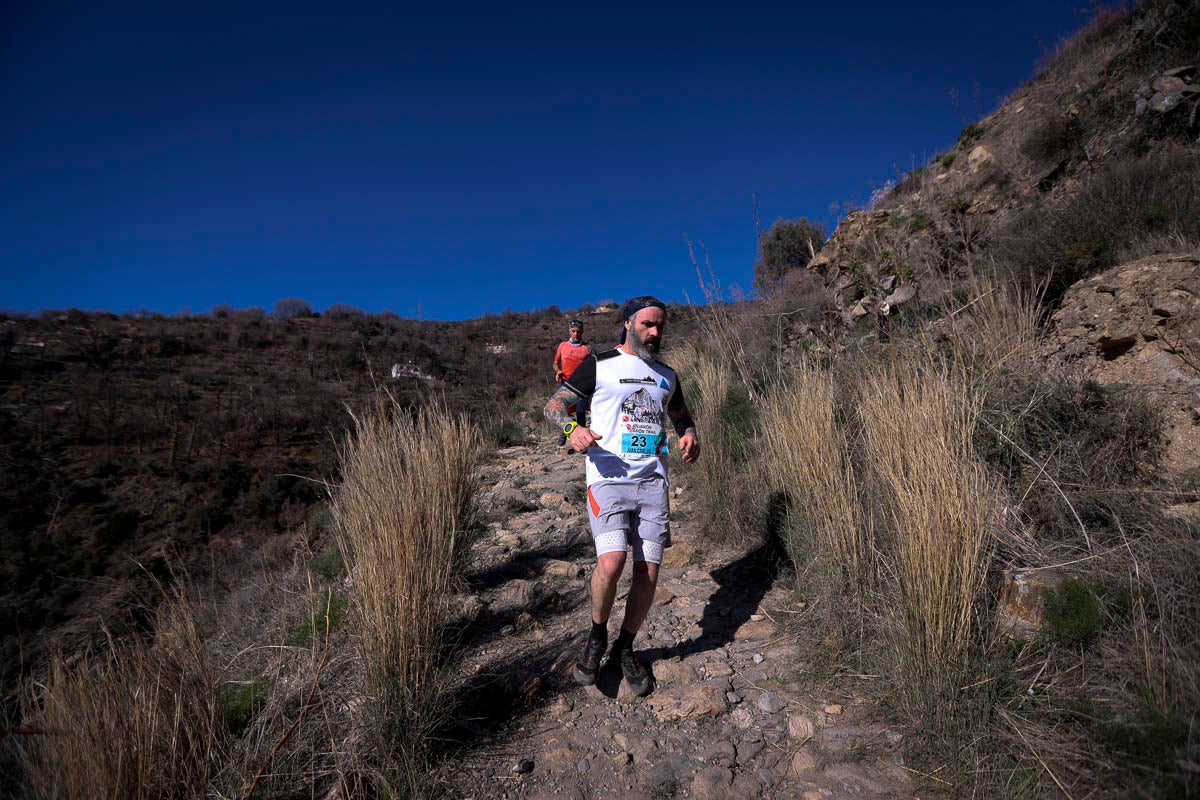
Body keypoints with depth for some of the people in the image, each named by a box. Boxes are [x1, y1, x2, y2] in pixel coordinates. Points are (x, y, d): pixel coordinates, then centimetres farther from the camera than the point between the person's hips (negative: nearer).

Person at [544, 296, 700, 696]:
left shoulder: (667, 375, 18)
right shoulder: (599, 365, 3)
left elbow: (680, 413, 33)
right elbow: (554, 404, 3)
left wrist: (689, 434, 9)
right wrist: (573, 429, -18)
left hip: (652, 481, 5)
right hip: (608, 478, -4)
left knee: (648, 572, 1)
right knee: (611, 562, -21)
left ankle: (625, 648, 26)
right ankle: (596, 636, 9)